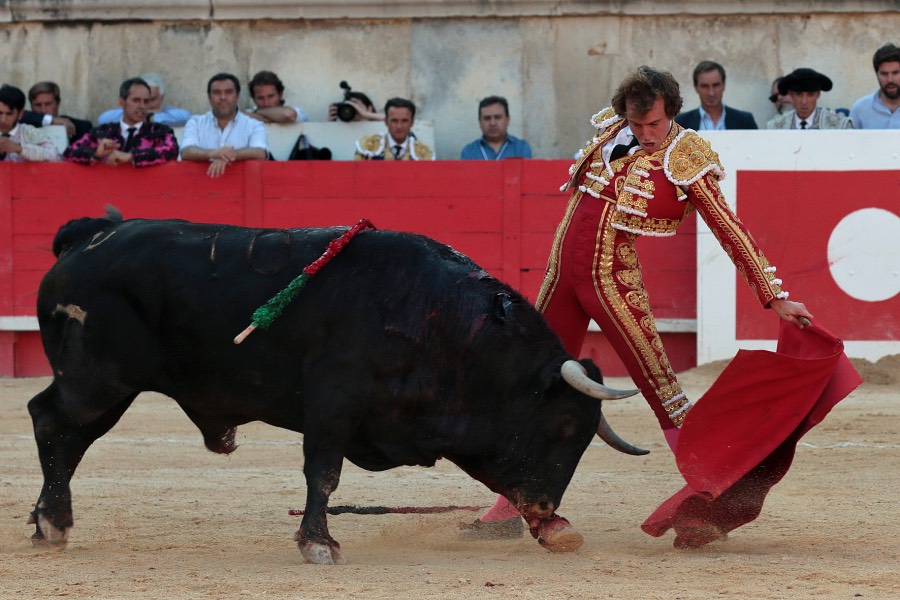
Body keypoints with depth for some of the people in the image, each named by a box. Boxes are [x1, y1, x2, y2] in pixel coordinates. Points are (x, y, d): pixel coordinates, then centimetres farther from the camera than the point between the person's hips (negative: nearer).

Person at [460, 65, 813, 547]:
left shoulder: (685, 160, -11)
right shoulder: (609, 130, 4)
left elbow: (731, 232, -9)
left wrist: (775, 298, -10)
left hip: (613, 282, -5)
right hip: (562, 276, 5)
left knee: (660, 386, -10)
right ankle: (508, 510, 15)